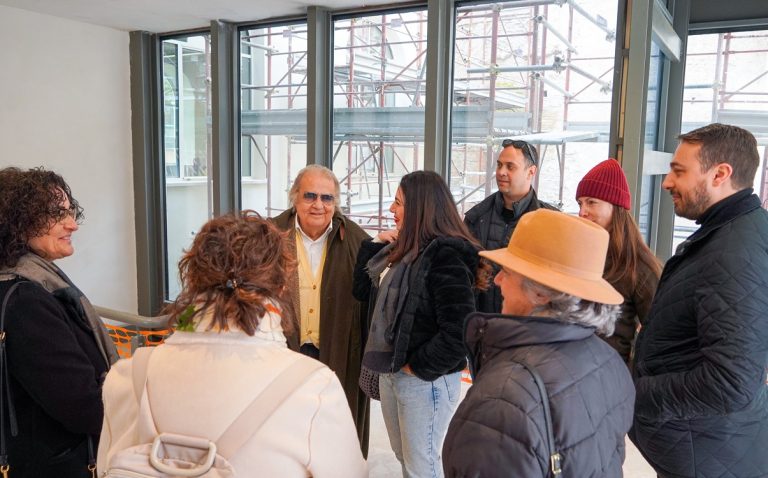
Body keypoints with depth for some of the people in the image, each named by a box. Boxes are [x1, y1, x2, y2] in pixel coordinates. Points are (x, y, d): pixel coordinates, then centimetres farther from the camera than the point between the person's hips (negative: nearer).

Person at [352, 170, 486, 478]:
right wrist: (375, 245, 2)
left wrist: (418, 367, -17)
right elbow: (364, 291, 13)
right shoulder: (404, 248, 7)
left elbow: (459, 333, -28)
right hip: (390, 373, 9)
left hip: (424, 380, -9)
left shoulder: (445, 257, -22)